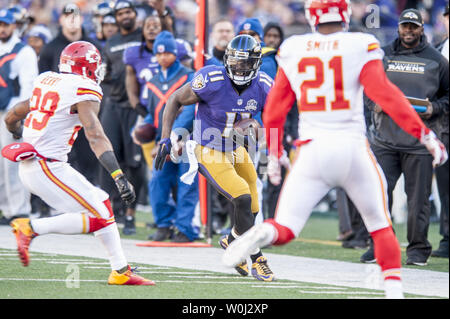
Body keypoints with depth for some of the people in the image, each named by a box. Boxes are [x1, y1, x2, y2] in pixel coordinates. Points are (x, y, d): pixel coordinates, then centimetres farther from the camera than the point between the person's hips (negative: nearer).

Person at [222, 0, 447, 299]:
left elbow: (274, 109, 11)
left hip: (312, 151, 2)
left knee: (285, 229, 2)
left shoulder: (293, 50, 7)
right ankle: (394, 290, 10)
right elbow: (385, 94, -12)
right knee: (381, 227, 16)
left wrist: (274, 154, 23)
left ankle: (262, 234, -30)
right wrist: (425, 134, -9)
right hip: (353, 148, -1)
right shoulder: (360, 47, -4)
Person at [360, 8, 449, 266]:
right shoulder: (382, 56, 11)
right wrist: (374, 104, -1)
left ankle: (418, 249, 11)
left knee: (418, 197, 0)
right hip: (385, 136, 2)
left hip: (420, 141, -2)